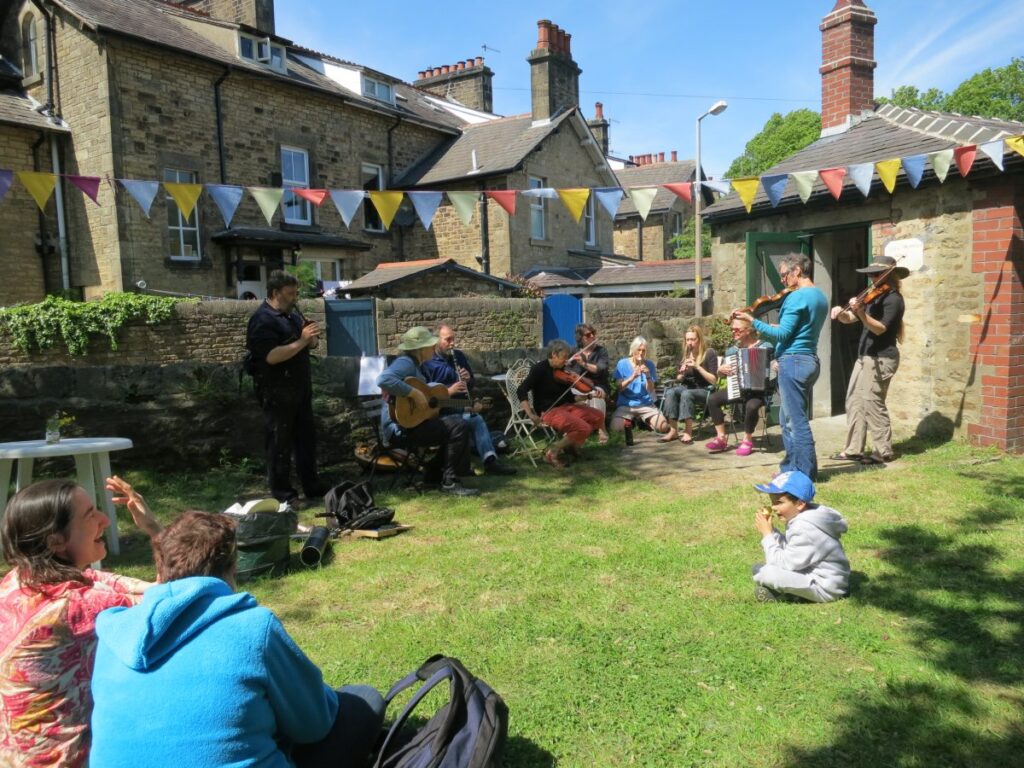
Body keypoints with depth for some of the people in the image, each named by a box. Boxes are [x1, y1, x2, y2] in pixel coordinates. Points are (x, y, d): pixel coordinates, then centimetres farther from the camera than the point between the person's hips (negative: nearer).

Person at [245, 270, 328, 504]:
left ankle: (311, 485, 26)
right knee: (279, 441, 1)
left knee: (307, 436, 14)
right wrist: (301, 341, -26)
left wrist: (312, 339, -2)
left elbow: (309, 344, 21)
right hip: (277, 391, -8)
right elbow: (272, 356, -26)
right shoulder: (262, 320, -15)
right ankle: (281, 491, 12)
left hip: (300, 387, 9)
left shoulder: (294, 314, 12)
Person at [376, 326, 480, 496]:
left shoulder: (414, 364, 16)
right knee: (459, 427, -18)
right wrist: (415, 393, -31)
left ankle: (436, 474, 17)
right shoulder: (405, 362, -16)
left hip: (412, 422, 11)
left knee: (457, 422, 16)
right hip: (401, 427, -11)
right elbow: (383, 380, -36)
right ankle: (450, 482, -10)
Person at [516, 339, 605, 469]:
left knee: (598, 417, 2)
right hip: (549, 411, -8)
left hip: (566, 406, 8)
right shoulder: (539, 369, -13)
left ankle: (570, 442, 15)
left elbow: (569, 397, 14)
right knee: (583, 429, -24)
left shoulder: (561, 371, 9)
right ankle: (552, 453, -9)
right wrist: (531, 415, -28)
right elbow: (521, 391, -20)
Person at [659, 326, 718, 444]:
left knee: (686, 394, -36)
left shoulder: (709, 353, -9)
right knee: (670, 393, -27)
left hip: (705, 390, -5)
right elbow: (678, 380, 12)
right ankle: (673, 431, -27)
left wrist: (697, 367, -24)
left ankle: (688, 432, -32)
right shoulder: (686, 355, 7)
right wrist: (682, 373, -11)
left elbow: (713, 380, -15)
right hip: (688, 387, 5)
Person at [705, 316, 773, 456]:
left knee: (751, 405, -37)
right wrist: (721, 369, -6)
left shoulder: (765, 347, -4)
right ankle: (721, 438, -10)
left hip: (759, 390, -5)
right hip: (737, 390, 5)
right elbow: (721, 375, 16)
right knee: (713, 399, -17)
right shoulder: (731, 350, 10)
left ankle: (747, 440, -12)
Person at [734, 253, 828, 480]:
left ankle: (805, 472, 2)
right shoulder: (820, 296, 15)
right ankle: (791, 466, 24)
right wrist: (774, 328, 15)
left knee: (796, 421, -3)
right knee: (789, 419, 18)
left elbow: (782, 335, -19)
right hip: (810, 361, 10)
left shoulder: (797, 297, -14)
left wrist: (752, 320, -21)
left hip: (794, 361, -10)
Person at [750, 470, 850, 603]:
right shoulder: (800, 516, 4)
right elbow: (787, 549, 7)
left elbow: (783, 564, -23)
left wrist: (767, 534, -16)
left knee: (762, 573, -26)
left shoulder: (804, 528, -26)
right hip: (816, 574, 10)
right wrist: (771, 531, -5)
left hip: (825, 588, -10)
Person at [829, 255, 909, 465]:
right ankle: (854, 449, 14)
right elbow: (849, 319, 12)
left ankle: (883, 452, 2)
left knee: (872, 404, -8)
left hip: (880, 359, -9)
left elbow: (880, 328, -22)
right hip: (864, 357, 9)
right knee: (854, 402, 9)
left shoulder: (893, 299, -11)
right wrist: (841, 313, -10)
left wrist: (861, 312, -36)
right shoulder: (874, 297, 16)